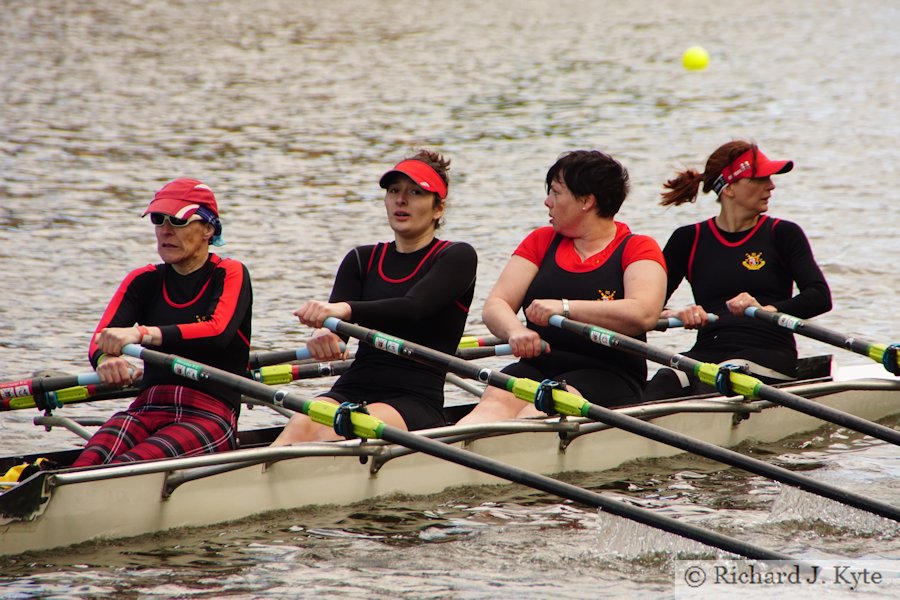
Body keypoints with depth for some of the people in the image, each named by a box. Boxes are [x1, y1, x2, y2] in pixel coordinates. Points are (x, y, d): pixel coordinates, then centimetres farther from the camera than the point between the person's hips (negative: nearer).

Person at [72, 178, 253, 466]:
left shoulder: (230, 275, 5)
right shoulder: (144, 281, 17)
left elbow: (218, 333, -17)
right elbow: (100, 340, 0)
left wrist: (142, 334, -29)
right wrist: (105, 359, -27)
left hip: (211, 415, -3)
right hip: (147, 409, 3)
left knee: (127, 467, -34)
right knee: (87, 465, -32)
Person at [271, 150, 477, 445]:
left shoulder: (457, 257, 4)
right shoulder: (362, 260, 19)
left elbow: (414, 307, -17)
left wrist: (345, 310, -36)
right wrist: (322, 333, -27)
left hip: (415, 401, -4)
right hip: (352, 390, 4)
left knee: (334, 432, -35)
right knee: (301, 426, -31)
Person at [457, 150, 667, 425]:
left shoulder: (638, 248, 3)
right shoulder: (541, 241, 19)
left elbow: (644, 314, -17)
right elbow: (494, 306, 7)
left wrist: (565, 308, -24)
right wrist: (515, 330, -17)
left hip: (607, 377, -4)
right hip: (536, 366, 4)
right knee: (497, 400, -30)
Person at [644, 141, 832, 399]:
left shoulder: (782, 234, 9)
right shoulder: (688, 240, 14)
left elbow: (820, 297, -6)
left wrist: (766, 311, -24)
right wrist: (675, 315, -18)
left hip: (768, 355, -2)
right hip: (706, 353, 2)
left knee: (709, 388, -36)